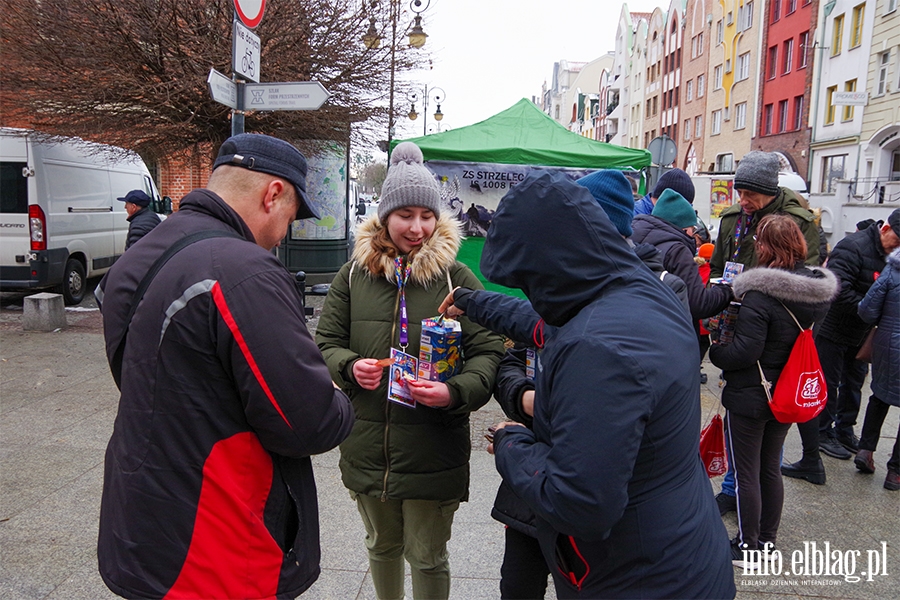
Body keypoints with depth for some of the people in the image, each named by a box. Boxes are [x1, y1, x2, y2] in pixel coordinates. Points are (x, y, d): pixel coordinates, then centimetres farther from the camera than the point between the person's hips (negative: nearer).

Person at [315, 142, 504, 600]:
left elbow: (489, 352, -8)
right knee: (381, 546, 25)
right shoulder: (355, 274, 2)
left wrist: (455, 392, -27)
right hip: (367, 447, 3)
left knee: (427, 557, 13)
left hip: (434, 453, -3)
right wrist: (350, 367, -16)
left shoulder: (456, 278, -7)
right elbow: (325, 343, 6)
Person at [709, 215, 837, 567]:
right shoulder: (818, 290, -1)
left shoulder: (760, 294, -25)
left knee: (746, 473, 7)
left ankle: (747, 546, 20)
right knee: (771, 469, 21)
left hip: (750, 397, -7)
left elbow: (745, 351, -26)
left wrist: (715, 351, -9)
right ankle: (768, 541, 34)